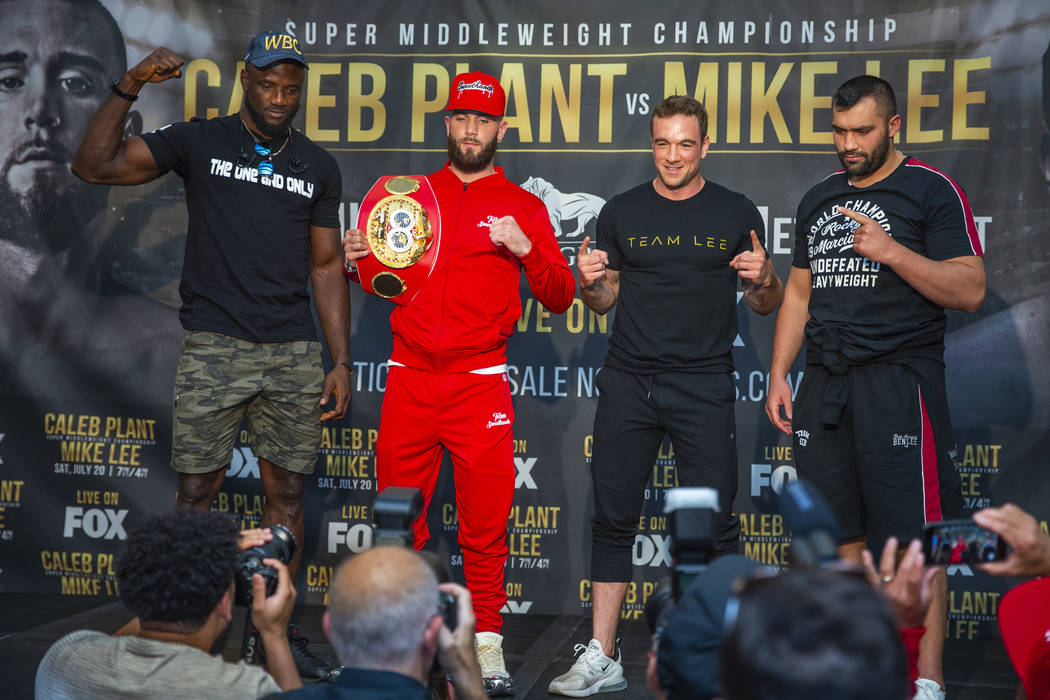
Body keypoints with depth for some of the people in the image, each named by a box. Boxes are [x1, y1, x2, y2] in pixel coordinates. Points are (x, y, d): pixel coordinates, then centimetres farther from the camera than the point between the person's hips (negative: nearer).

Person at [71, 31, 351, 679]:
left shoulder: (318, 168, 11)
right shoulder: (200, 143, 3)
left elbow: (327, 266, 12)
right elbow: (96, 166, -3)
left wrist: (341, 362, 7)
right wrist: (129, 88, -15)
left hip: (293, 353, 3)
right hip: (214, 350, -2)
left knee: (288, 491, 5)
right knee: (198, 488, -2)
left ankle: (279, 634, 16)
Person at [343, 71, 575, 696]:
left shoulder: (523, 207, 7)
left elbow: (561, 298, 3)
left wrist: (525, 248, -13)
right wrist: (356, 259, 0)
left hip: (482, 383, -2)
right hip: (409, 379, 2)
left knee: (486, 520, -3)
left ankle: (486, 642, 7)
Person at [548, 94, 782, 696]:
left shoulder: (736, 213, 4)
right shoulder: (621, 213, 8)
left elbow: (765, 305, 9)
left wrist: (764, 279, -13)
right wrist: (590, 281, -8)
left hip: (704, 387, -2)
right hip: (628, 385, 2)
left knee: (713, 523, -2)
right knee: (613, 518, 4)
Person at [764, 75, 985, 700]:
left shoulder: (933, 191, -2)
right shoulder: (818, 200, 16)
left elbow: (970, 291, -9)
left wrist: (892, 251, -19)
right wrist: (778, 377, 14)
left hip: (899, 381, -6)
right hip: (825, 384, 6)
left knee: (913, 533, -7)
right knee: (838, 531, 8)